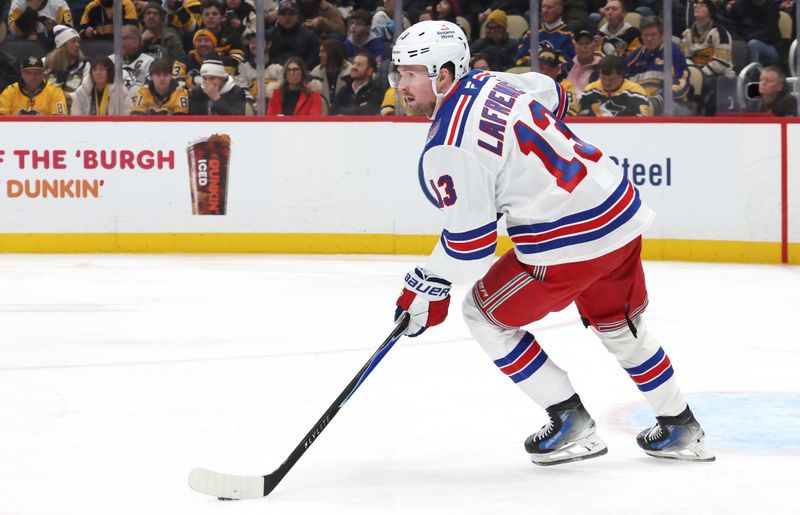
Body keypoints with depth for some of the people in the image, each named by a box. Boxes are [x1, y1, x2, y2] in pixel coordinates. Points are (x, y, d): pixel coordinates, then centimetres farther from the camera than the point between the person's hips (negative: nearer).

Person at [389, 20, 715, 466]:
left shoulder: (448, 150, -17)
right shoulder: (491, 82, 7)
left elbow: (469, 241, -15)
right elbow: (554, 99, 28)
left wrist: (428, 289, -1)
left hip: (570, 238, -9)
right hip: (622, 210, 9)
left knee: (485, 313, 11)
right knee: (617, 324, 28)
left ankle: (572, 424, 11)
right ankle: (681, 429, 37)